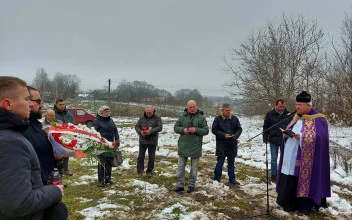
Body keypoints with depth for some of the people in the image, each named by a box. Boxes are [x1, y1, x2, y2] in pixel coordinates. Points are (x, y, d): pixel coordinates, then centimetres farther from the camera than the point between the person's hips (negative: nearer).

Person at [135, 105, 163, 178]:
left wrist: (151, 131, -26)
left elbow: (160, 127, -14)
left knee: (151, 158, 8)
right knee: (141, 156, 6)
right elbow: (136, 126, 6)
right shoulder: (142, 118, 5)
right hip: (143, 141, 2)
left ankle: (149, 171, 23)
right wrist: (140, 132, -15)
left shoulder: (157, 118, -3)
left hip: (153, 141, -1)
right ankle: (140, 171, 20)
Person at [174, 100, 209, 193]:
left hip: (195, 146, -2)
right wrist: (183, 129, -14)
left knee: (194, 167, 10)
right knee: (180, 166, 7)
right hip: (183, 146, 2)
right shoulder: (183, 116, 3)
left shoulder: (201, 117, -3)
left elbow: (206, 130, -4)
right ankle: (180, 185, 18)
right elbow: (176, 127, 6)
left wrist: (196, 130, -20)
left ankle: (192, 185, 23)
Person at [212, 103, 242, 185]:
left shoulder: (235, 119, 4)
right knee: (220, 162, 2)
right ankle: (217, 179, 15)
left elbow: (239, 129, 8)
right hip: (221, 145, -3)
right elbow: (214, 130, -7)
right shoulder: (217, 119, -5)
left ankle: (232, 179, 26)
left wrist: (236, 135, -12)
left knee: (231, 162, 14)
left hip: (232, 144, 4)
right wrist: (224, 135, -18)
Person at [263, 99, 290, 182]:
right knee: (274, 158, 9)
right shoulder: (269, 114, -2)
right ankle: (274, 175, 20)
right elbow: (265, 127, 3)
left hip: (285, 140, 0)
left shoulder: (288, 114, -1)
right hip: (273, 140, 0)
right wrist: (265, 138, 0)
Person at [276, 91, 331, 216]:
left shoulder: (318, 119, -10)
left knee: (304, 180, 1)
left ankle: (305, 206, 15)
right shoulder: (296, 117, 12)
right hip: (291, 158, 7)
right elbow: (289, 131, 19)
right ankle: (292, 203, 22)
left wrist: (300, 137, -25)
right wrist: (287, 134, -5)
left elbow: (320, 137, -19)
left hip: (305, 159, -6)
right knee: (290, 181, 9)